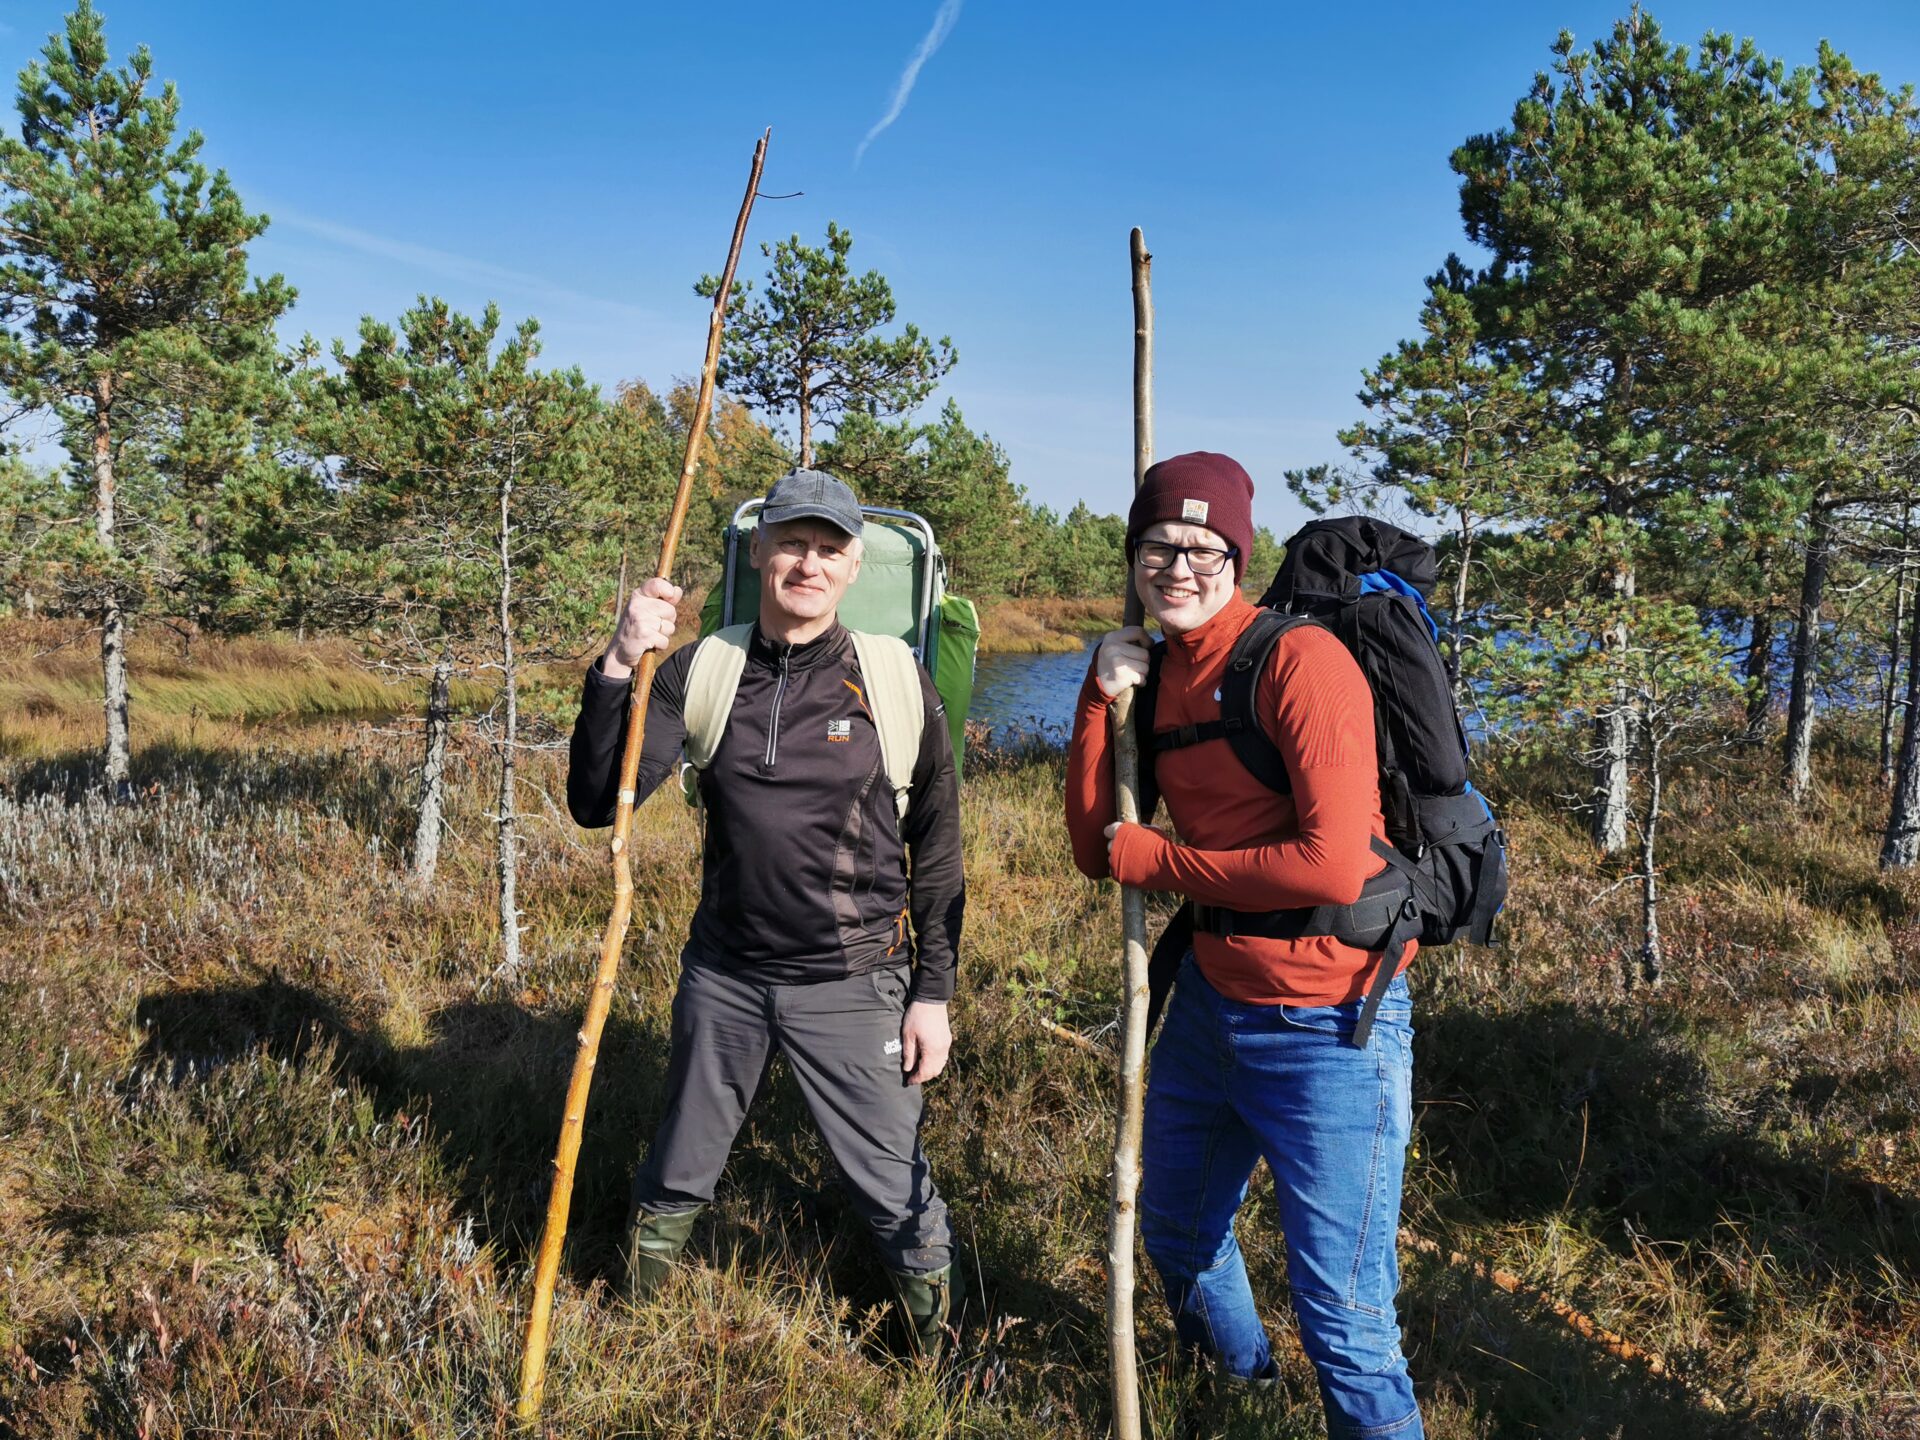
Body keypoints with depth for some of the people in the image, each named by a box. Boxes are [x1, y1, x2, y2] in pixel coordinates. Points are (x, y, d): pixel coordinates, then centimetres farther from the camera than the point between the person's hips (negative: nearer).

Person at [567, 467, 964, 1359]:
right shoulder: (701, 669, -4)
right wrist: (620, 667, -23)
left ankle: (934, 1332, 36)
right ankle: (634, 1306, 47)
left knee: (892, 1187, 8)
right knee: (676, 1175, 20)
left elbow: (935, 847, 0)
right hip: (722, 976, 2)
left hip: (851, 988, -2)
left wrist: (933, 991, -1)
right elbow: (595, 804, -10)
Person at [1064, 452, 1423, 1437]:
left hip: (1326, 1025, -8)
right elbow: (1094, 851, 1)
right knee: (1174, 1229, 28)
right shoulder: (1159, 673, 4)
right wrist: (1102, 699, -8)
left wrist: (1152, 860, -15)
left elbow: (1334, 866, -26)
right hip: (1210, 999, 8)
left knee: (1343, 1324, -1)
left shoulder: (1301, 660, -18)